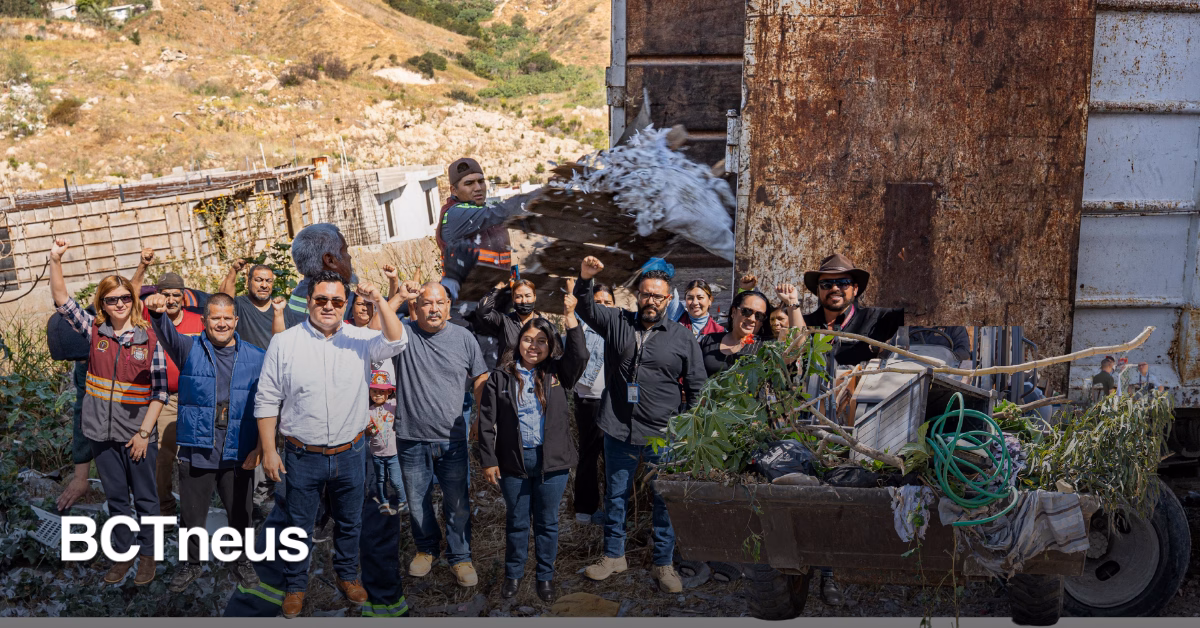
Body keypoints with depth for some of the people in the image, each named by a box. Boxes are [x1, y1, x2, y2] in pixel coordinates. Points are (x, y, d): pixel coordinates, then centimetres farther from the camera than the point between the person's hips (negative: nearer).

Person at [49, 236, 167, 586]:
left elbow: (160, 391, -7)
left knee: (145, 498, 9)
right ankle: (122, 554, 28)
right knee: (116, 498, 14)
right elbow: (62, 301, -6)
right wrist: (55, 260, -18)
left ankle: (147, 555, 23)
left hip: (139, 434, -2)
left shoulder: (149, 340, -5)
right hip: (103, 433, 3)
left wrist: (145, 432, -11)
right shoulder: (94, 332, 2)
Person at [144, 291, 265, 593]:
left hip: (239, 456, 0)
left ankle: (241, 561, 36)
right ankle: (191, 564, 35)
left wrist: (260, 446, -4)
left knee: (241, 514, 13)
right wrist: (157, 312, -41)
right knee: (192, 515, 12)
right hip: (196, 453, 0)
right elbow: (168, 335, -19)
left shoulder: (255, 358, 3)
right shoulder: (190, 350, 3)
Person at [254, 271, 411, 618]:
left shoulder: (359, 339, -4)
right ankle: (295, 585, 33)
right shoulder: (284, 342, -7)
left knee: (349, 523, 19)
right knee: (299, 527, 13)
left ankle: (347, 575, 41)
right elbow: (266, 400, -4)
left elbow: (396, 343, -22)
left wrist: (379, 302, -34)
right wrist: (268, 451, -6)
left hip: (350, 455, 2)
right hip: (303, 456, -1)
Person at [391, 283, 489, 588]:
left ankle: (459, 557, 24)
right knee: (417, 502, 15)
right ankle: (427, 548, 37)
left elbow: (480, 379, 6)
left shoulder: (463, 338, 1)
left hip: (452, 439, 0)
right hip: (411, 439, 0)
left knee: (457, 504, 7)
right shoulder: (405, 334, -3)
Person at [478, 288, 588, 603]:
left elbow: (579, 356, -17)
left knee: (547, 522, 11)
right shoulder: (500, 377, -1)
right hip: (513, 460, 0)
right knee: (516, 521, 13)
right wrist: (489, 460, -5)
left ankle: (545, 577, 26)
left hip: (552, 460, 1)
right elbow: (487, 421, -1)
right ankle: (513, 574, 30)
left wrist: (570, 318, -23)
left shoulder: (557, 372, 2)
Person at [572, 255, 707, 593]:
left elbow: (697, 387, 5)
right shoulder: (616, 322, 4)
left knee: (665, 501, 7)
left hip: (665, 436, -1)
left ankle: (664, 564, 21)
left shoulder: (682, 337, 1)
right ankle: (614, 556, 30)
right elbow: (586, 309, -4)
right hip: (619, 432, 2)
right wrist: (585, 280, -24)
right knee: (615, 496, 14)